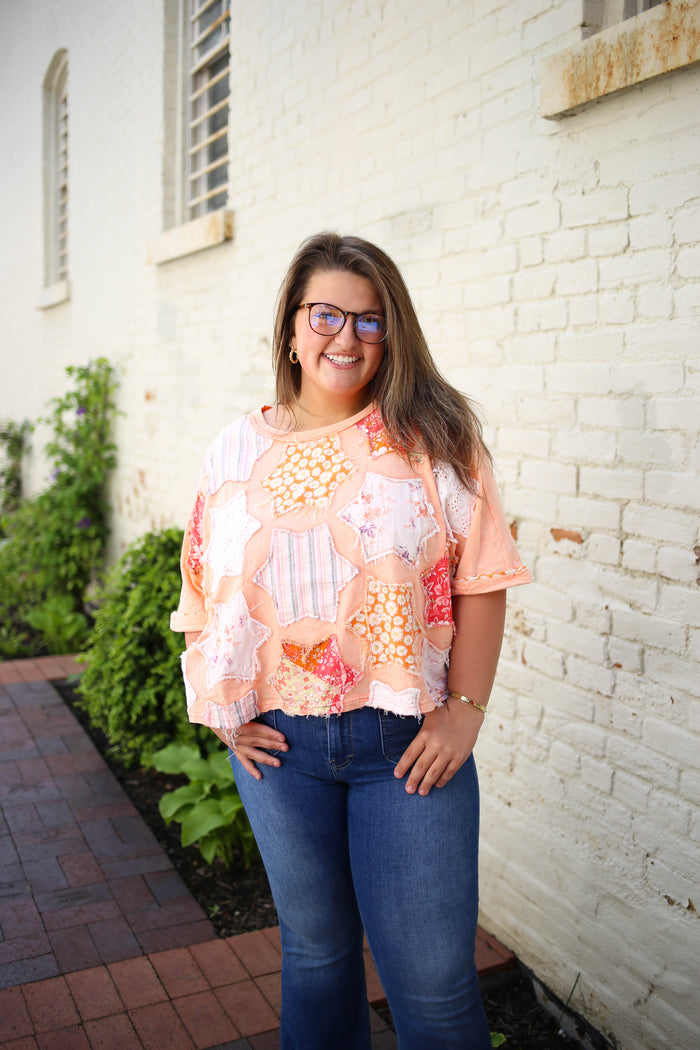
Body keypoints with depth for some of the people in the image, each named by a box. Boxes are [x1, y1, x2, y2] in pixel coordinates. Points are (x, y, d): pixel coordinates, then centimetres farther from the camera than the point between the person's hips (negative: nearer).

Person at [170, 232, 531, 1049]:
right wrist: (226, 711, 2)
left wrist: (465, 710, -11)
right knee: (314, 949, 20)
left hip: (408, 738, -2)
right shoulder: (237, 450, 4)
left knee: (433, 981, 5)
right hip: (279, 742, 3)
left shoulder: (433, 438, -3)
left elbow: (481, 582, -5)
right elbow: (206, 590, 9)